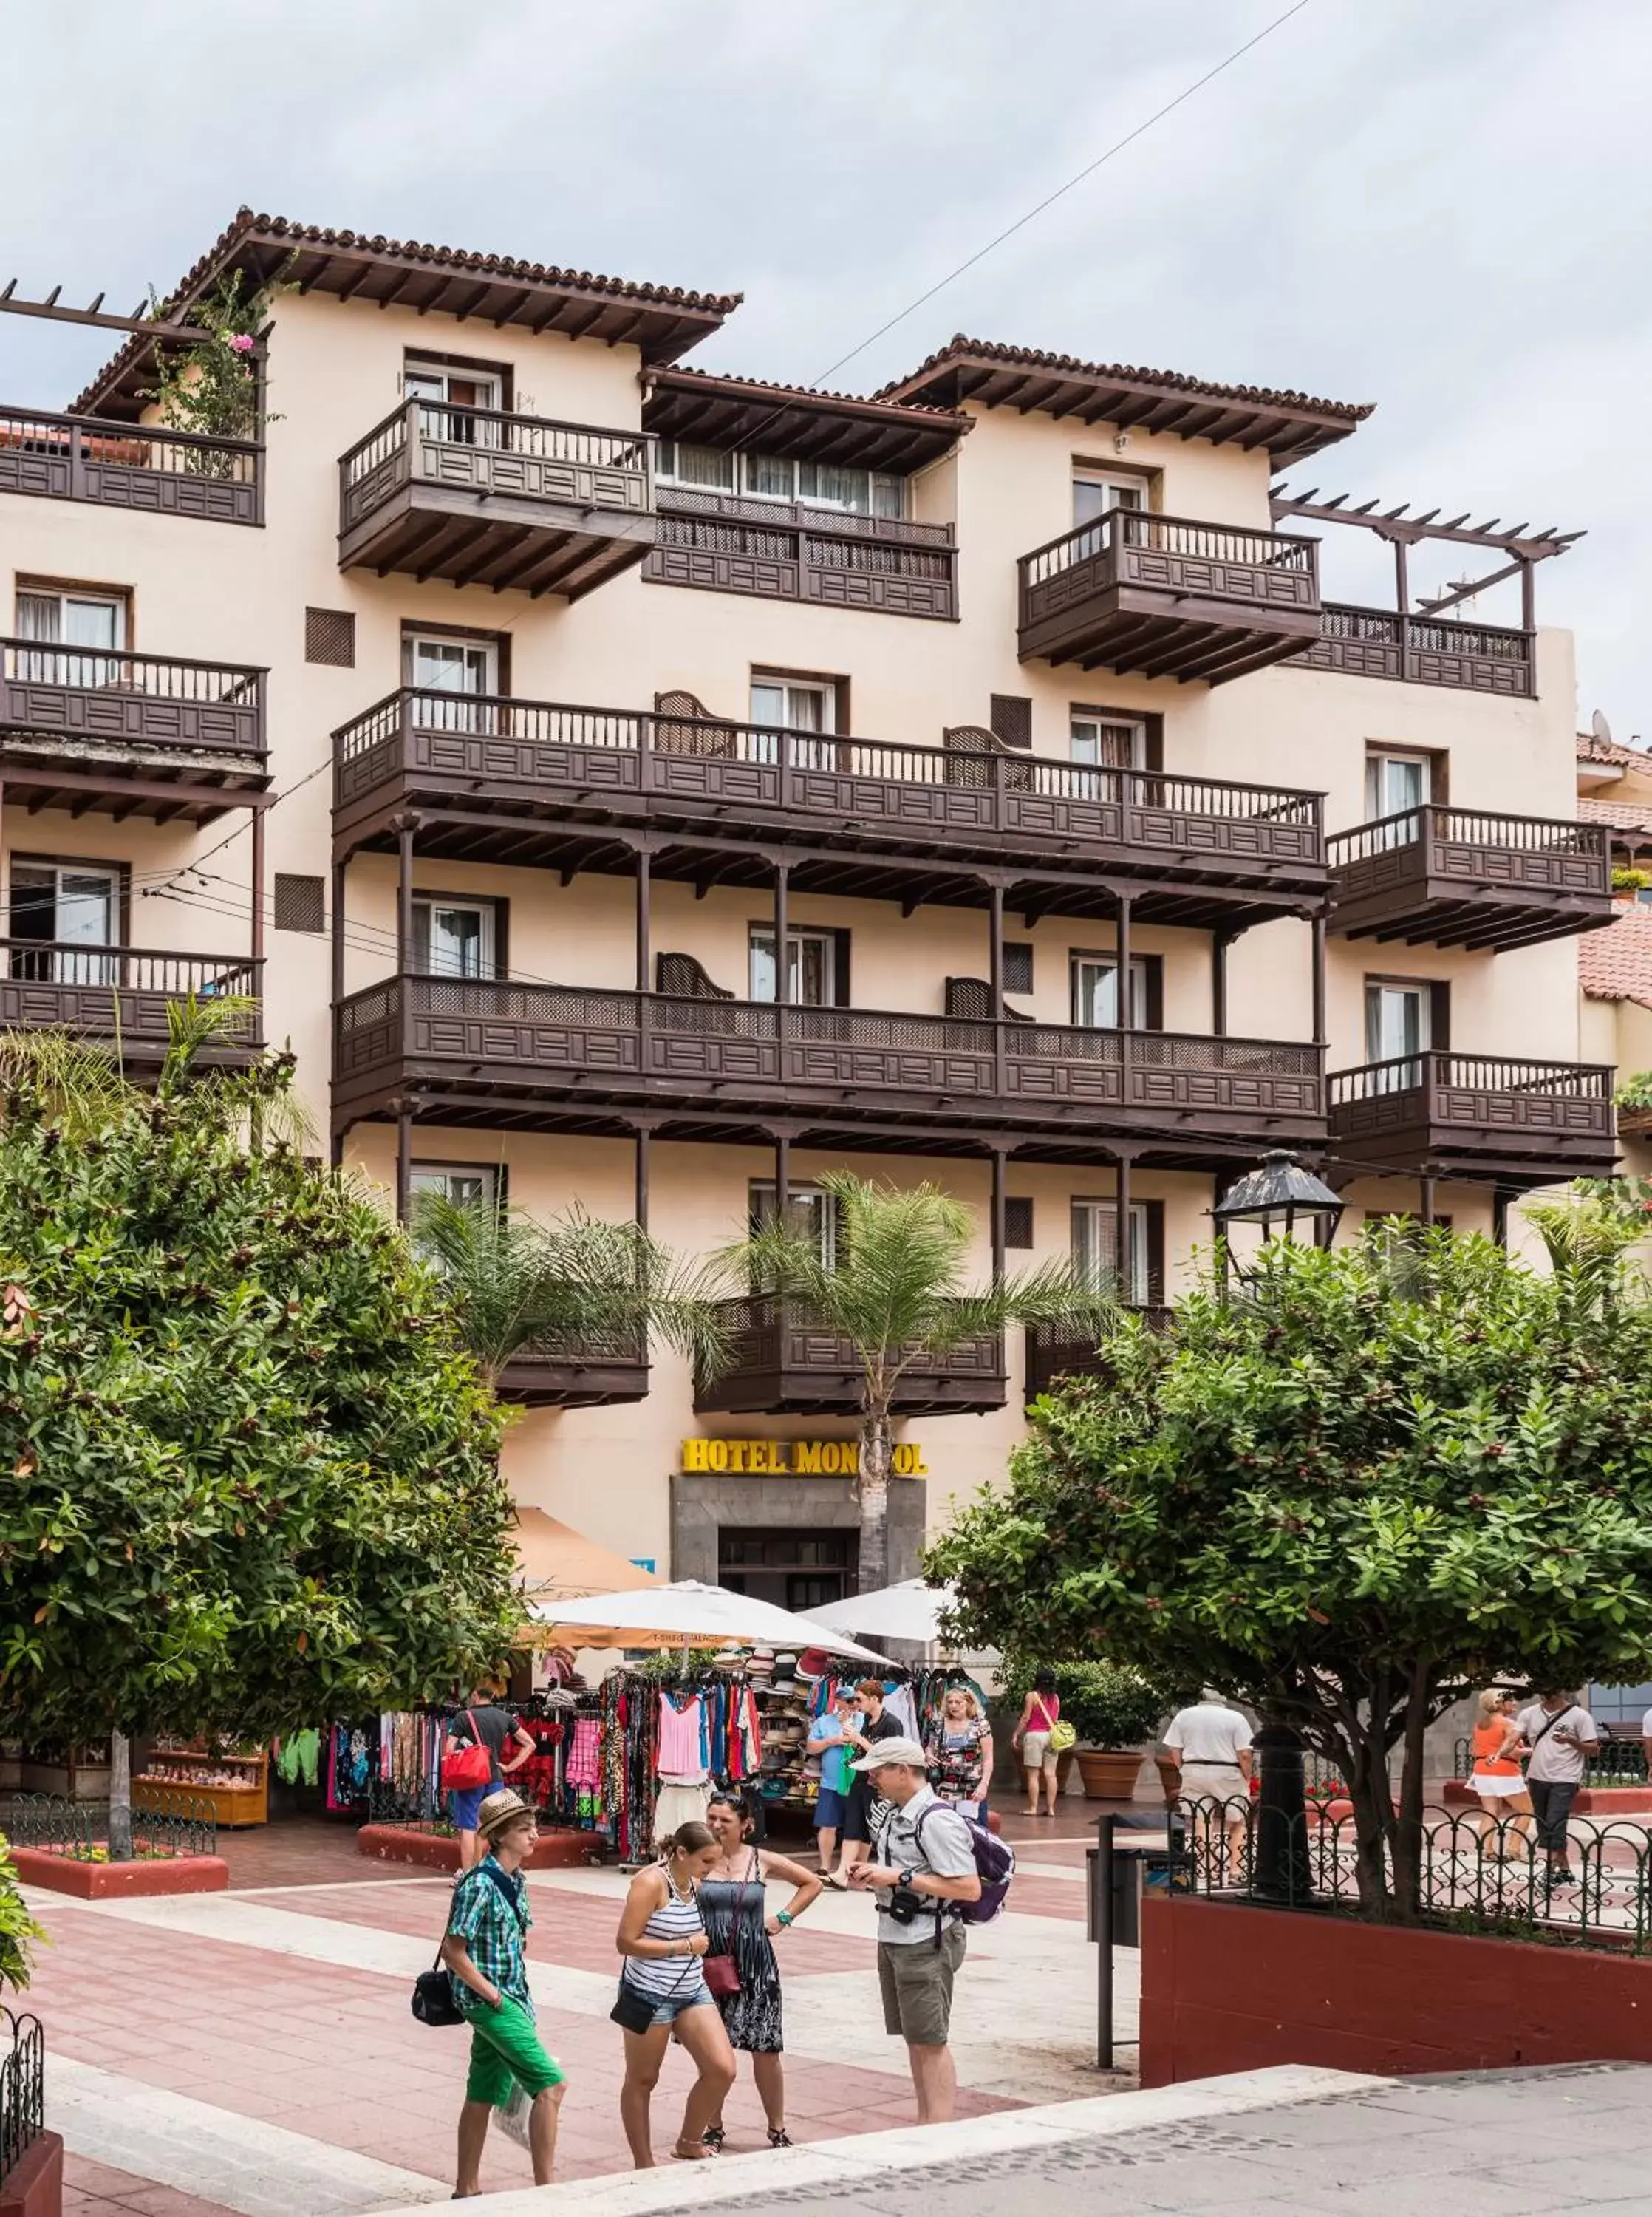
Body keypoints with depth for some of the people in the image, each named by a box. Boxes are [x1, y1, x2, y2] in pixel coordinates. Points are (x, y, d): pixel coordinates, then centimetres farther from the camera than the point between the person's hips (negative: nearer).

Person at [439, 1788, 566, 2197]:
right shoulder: (480, 1883, -18)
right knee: (551, 2084, -11)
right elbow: (453, 1951, -18)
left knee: (483, 2096, 14)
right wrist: (493, 1995, -14)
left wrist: (520, 1992, 12)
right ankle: (544, 2189, -7)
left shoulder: (516, 1880, 9)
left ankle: (466, 2191, 22)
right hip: (488, 2000, -8)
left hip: (511, 1998, 8)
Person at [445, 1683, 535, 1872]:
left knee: (468, 1828, -1)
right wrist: (509, 1767, 9)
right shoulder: (505, 1717, 7)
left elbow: (449, 1750, -10)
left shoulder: (464, 1716, -5)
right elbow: (529, 1744, 10)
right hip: (496, 1778, 4)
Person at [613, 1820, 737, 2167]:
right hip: (649, 1994, -7)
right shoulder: (651, 1882, -16)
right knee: (642, 2080, 7)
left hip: (692, 1992, 7)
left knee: (723, 2070, -4)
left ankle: (689, 2144, 16)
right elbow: (626, 1942, -21)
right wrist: (686, 1946, -18)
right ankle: (644, 2165, 18)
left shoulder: (694, 1883, 8)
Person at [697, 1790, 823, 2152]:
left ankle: (778, 2130, 18)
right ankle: (713, 2128, 22)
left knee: (765, 2050, 3)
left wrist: (783, 1919, 6)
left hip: (755, 1969, 1)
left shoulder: (762, 1861, 1)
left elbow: (812, 1884, 13)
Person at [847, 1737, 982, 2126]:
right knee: (914, 2041, 15)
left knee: (930, 2043, -4)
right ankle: (924, 2127, 23)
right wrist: (873, 1875, 5)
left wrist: (899, 1877, -23)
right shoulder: (896, 1815, 11)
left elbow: (969, 1888, -24)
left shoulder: (937, 1820, -19)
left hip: (927, 1944, -10)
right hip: (893, 1939, 10)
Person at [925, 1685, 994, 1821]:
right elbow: (930, 1748, 23)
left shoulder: (980, 1726, -1)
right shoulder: (939, 1727, 8)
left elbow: (988, 1759, -3)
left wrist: (984, 1784, -13)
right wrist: (929, 1755, -1)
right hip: (944, 1792, 3)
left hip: (972, 1791, -3)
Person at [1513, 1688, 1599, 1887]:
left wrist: (1571, 1741, -23)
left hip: (1564, 1781, -5)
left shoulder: (1579, 1716, -6)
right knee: (1544, 1828, 10)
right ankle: (1565, 1870, 21)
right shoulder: (1530, 1714, 6)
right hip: (1537, 1779, 5)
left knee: (1555, 1827, -14)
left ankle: (1552, 1872, -8)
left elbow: (1594, 1749, -5)